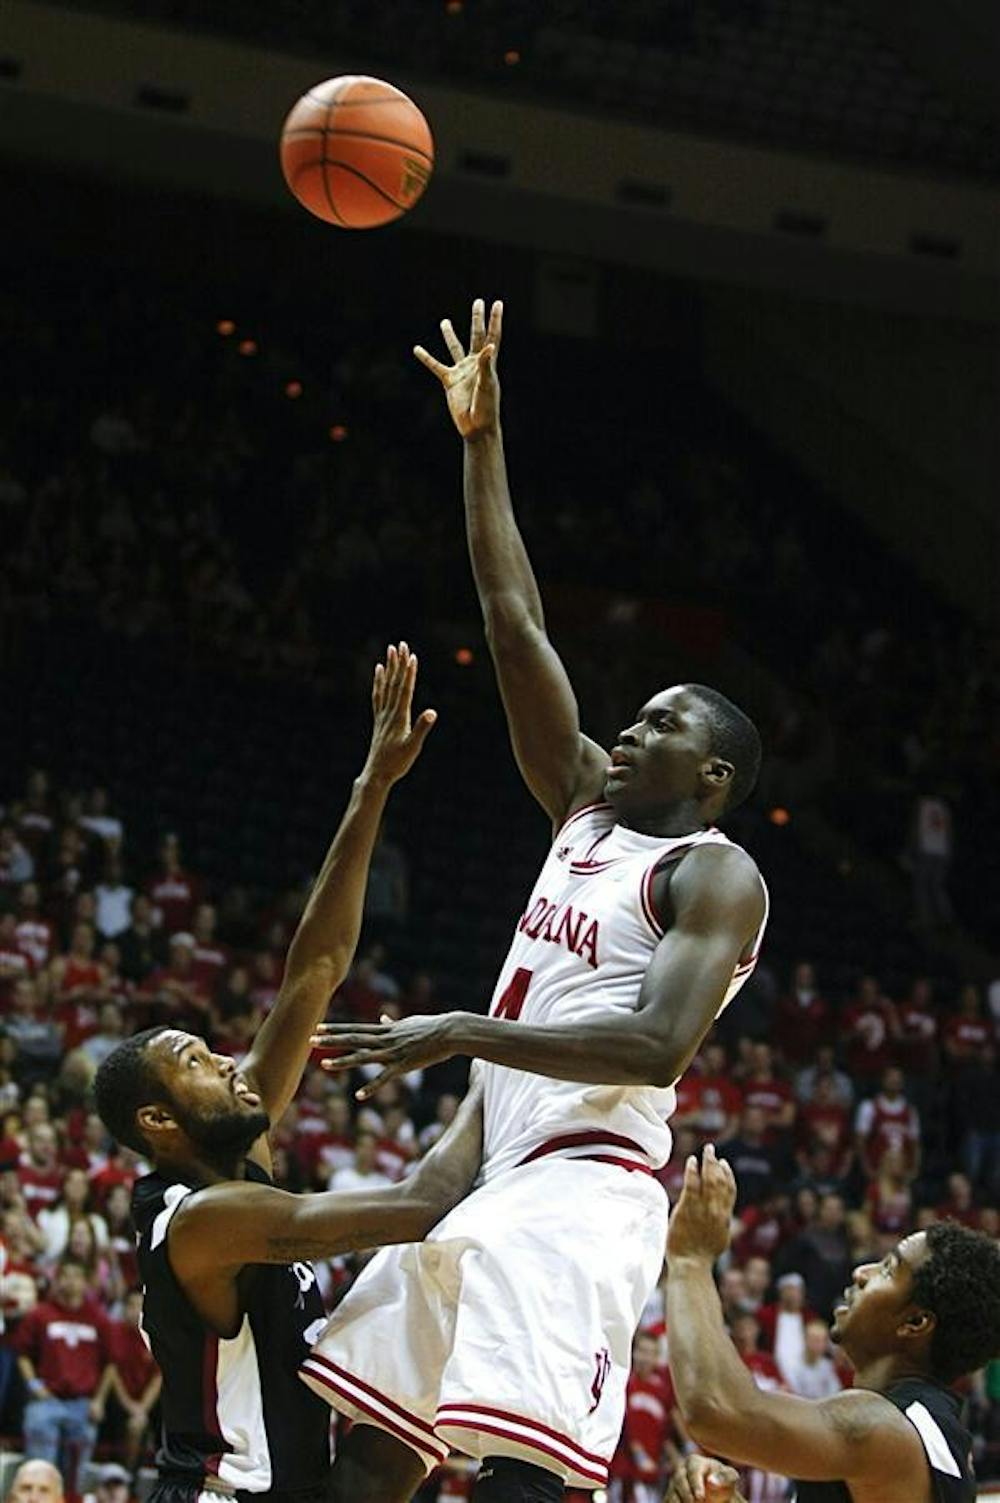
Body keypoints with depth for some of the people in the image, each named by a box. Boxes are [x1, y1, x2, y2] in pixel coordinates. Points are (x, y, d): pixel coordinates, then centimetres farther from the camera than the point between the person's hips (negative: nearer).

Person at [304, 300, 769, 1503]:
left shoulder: (714, 875, -4)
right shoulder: (589, 807, 19)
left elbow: (658, 1046, -19)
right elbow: (516, 624, 18)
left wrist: (467, 1034, -23)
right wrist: (481, 443, 16)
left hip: (582, 1189, -9)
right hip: (496, 1175, 9)